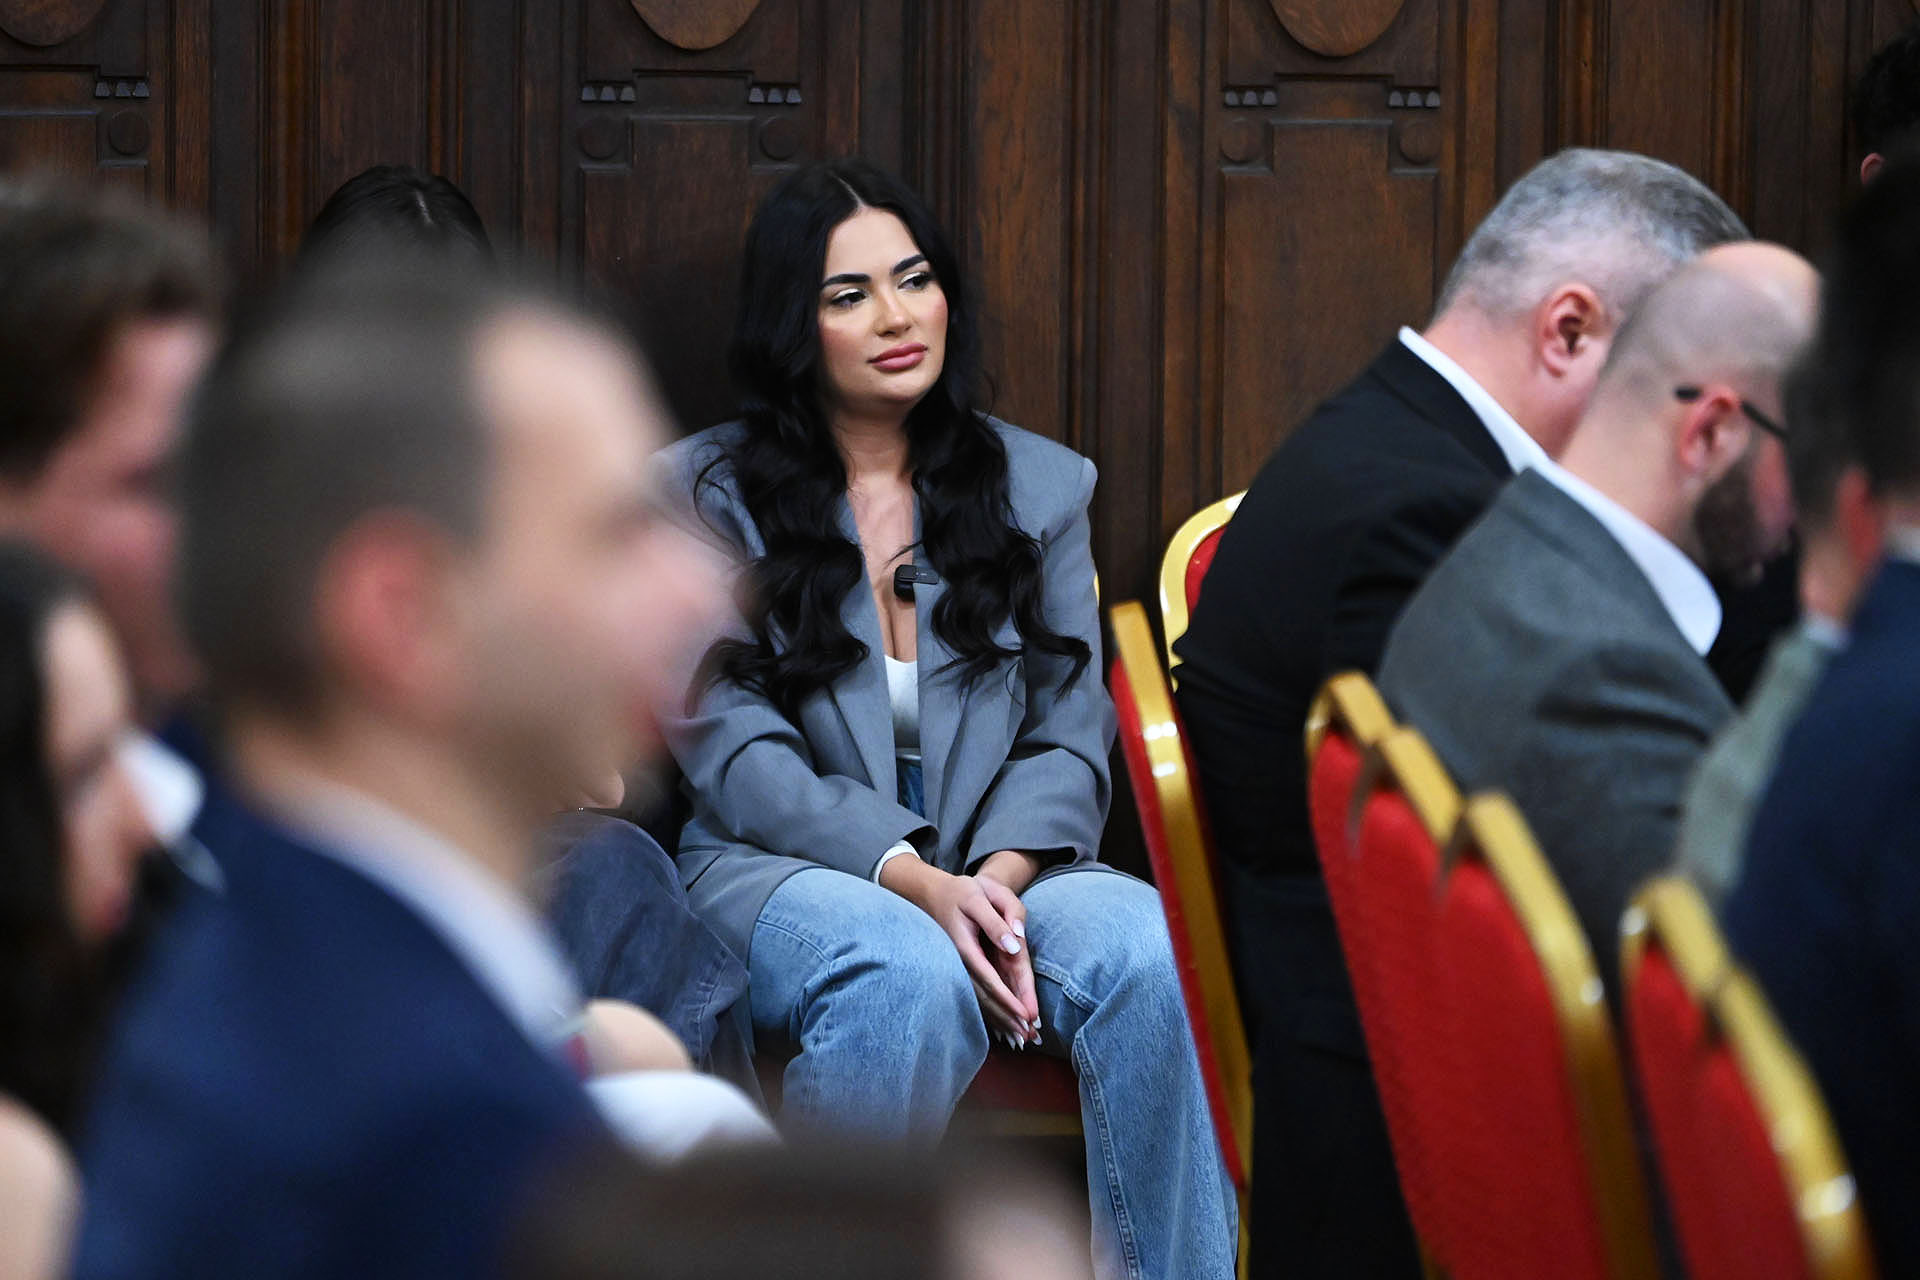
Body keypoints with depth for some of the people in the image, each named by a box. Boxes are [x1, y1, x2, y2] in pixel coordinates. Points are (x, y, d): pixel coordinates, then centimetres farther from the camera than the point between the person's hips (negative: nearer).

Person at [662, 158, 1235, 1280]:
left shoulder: (1040, 485, 14)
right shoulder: (704, 493, 4)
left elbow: (1070, 734, 7)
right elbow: (735, 752, -5)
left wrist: (999, 878, -15)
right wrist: (913, 882, -19)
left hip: (999, 864, 3)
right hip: (780, 871, -2)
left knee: (1144, 945, -32)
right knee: (912, 975, -38)